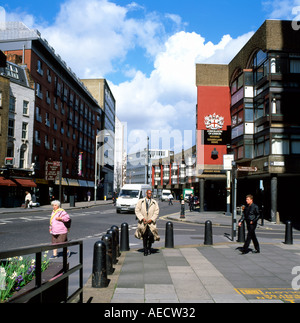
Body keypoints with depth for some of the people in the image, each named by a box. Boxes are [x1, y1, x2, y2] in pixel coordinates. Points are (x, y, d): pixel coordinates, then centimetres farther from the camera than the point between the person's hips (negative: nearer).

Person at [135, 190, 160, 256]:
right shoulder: (140, 201, 6)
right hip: (143, 222, 0)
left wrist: (151, 219, -9)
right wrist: (142, 218, -10)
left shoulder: (154, 202, 8)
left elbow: (156, 212, 3)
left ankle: (149, 247, 13)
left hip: (151, 222, 0)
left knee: (151, 235, -13)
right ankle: (145, 250, 17)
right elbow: (137, 211, 1)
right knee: (144, 236, 3)